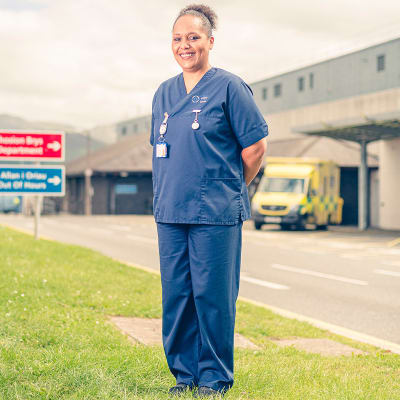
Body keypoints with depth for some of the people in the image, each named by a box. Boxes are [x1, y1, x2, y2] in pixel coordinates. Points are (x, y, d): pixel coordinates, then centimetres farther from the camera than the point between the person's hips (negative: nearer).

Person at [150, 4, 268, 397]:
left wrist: (229, 190, 5)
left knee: (212, 294, -2)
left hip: (215, 215, -5)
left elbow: (255, 146, -2)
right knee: (175, 294, 8)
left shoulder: (229, 87, -4)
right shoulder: (164, 93, 14)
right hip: (170, 212, 6)